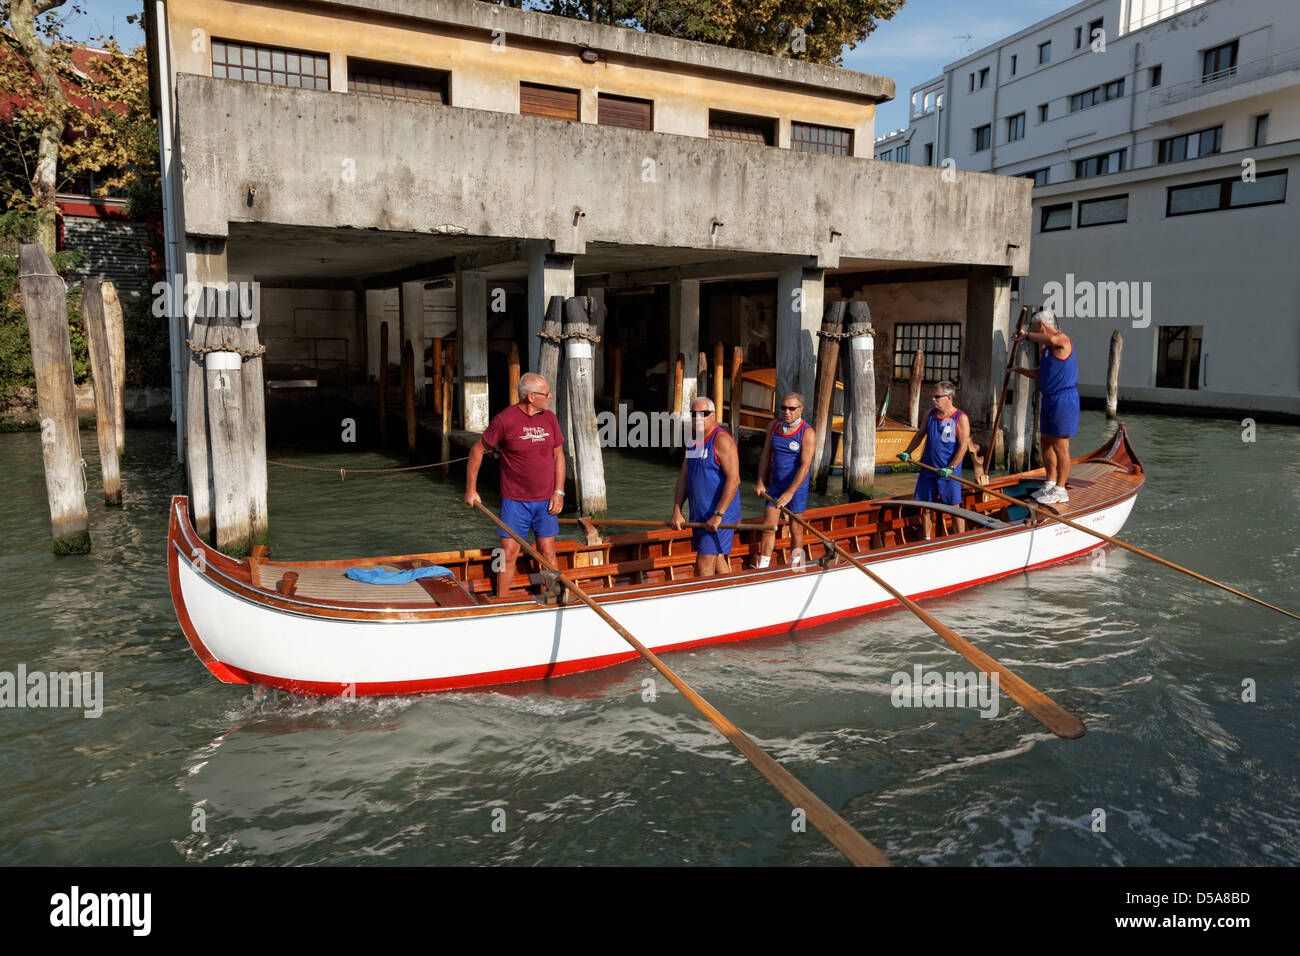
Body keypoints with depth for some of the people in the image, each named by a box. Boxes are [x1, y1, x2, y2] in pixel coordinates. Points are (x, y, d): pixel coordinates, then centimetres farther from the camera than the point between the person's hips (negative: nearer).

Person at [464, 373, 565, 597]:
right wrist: (470, 489, -1)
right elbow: (477, 450, -2)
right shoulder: (504, 420, -12)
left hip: (545, 501, 3)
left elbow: (558, 455, 10)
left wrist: (559, 492, 2)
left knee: (547, 553, 8)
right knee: (509, 553, 0)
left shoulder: (549, 418, 2)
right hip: (514, 501, -3)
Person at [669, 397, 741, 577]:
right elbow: (683, 478, 13)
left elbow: (733, 479, -21)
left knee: (704, 567, -9)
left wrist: (718, 515, -23)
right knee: (719, 563, 17)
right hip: (699, 515, 8)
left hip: (719, 515, -8)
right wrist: (677, 512, 5)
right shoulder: (692, 442, 13)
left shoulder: (722, 440, -14)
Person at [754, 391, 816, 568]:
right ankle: (762, 568, 9)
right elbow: (766, 454, 10)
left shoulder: (807, 432, -14)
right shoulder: (775, 426, 3)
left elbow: (805, 465, -20)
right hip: (775, 485, 5)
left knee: (796, 529, 5)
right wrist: (761, 482, 5)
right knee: (768, 526, 2)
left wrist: (790, 492, -25)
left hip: (797, 487, -4)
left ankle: (794, 568, 20)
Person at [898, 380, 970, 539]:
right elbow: (920, 434, 21)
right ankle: (927, 540, 22)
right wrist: (907, 452, 12)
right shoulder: (931, 413, 7)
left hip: (950, 472, -5)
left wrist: (951, 468, -22)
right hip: (928, 469, 5)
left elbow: (963, 446, -14)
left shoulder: (961, 418, -10)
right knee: (926, 507, 9)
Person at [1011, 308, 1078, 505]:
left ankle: (1060, 491, -1)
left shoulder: (1062, 339, -11)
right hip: (1049, 400, 10)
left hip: (1063, 400, -10)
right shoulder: (1048, 348, 19)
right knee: (1047, 443, 14)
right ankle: (1051, 484, 24)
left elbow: (1052, 339, -37)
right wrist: (1018, 369, 20)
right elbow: (1039, 374, 29)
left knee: (1060, 446, -6)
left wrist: (1027, 335, -23)